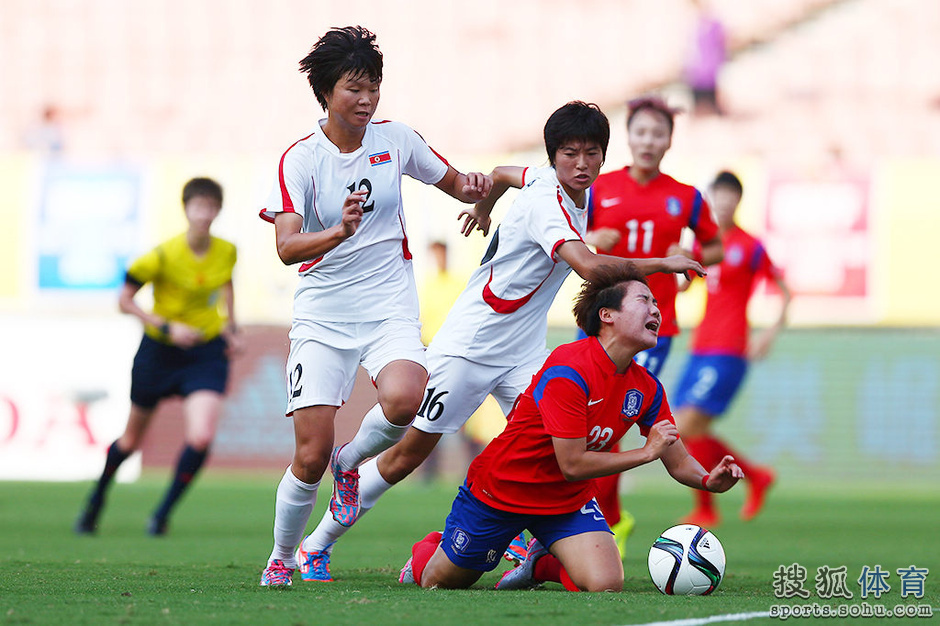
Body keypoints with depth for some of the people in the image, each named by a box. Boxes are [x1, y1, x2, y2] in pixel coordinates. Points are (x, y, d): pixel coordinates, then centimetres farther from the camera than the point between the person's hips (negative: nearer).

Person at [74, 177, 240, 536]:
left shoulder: (226, 253, -6)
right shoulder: (164, 255, -20)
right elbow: (124, 301, -13)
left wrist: (232, 327, 8)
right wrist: (167, 327, -23)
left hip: (207, 352, 2)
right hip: (159, 353, -2)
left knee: (201, 438, -18)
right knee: (132, 440, 14)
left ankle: (163, 513, 2)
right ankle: (95, 502, 42)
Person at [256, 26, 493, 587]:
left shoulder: (396, 139, 3)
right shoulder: (301, 159, -7)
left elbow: (454, 183, 19)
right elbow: (287, 246, -19)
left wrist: (473, 188, -6)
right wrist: (339, 232, -38)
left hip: (391, 309, 2)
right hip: (322, 315, -2)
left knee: (405, 400, -30)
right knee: (310, 457, -8)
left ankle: (351, 461, 3)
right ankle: (281, 561, 17)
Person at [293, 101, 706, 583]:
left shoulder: (544, 179, 0)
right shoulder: (546, 204, -28)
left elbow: (501, 173, 22)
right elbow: (590, 267, -44)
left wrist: (483, 210, 42)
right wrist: (663, 264, -37)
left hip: (521, 352, 8)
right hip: (468, 345, -8)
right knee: (411, 451, 1)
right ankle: (318, 544, 15)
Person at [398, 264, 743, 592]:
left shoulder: (647, 388, -7)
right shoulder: (568, 371, -29)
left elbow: (678, 461, 0)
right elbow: (573, 465, -30)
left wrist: (710, 479, -22)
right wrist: (647, 452, -26)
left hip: (568, 501, 5)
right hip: (499, 491, -5)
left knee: (607, 584, -20)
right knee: (438, 582, 9)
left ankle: (542, 563, 12)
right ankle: (427, 549, 47)